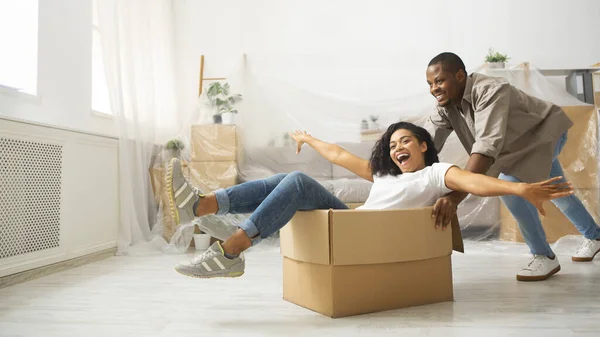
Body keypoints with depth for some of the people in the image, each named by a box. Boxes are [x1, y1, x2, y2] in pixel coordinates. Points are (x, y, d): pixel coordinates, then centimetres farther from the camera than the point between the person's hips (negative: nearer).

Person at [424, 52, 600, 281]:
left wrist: (455, 197, -62)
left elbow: (488, 145, -53)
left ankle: (545, 257, -9)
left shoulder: (490, 91, -41)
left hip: (545, 131, -8)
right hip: (523, 140, 8)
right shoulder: (445, 107, -18)